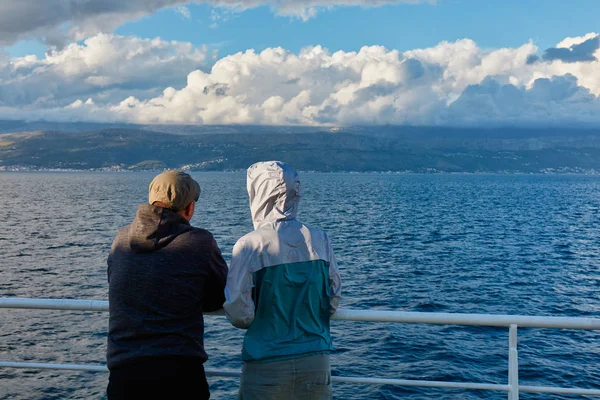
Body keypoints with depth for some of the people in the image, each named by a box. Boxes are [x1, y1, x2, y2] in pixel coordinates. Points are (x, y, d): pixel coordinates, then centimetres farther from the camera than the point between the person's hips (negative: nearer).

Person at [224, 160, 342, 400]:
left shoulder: (250, 245, -13)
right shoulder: (320, 241, -2)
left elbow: (239, 315, -13)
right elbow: (333, 303, 4)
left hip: (266, 367, -3)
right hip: (316, 362, 3)